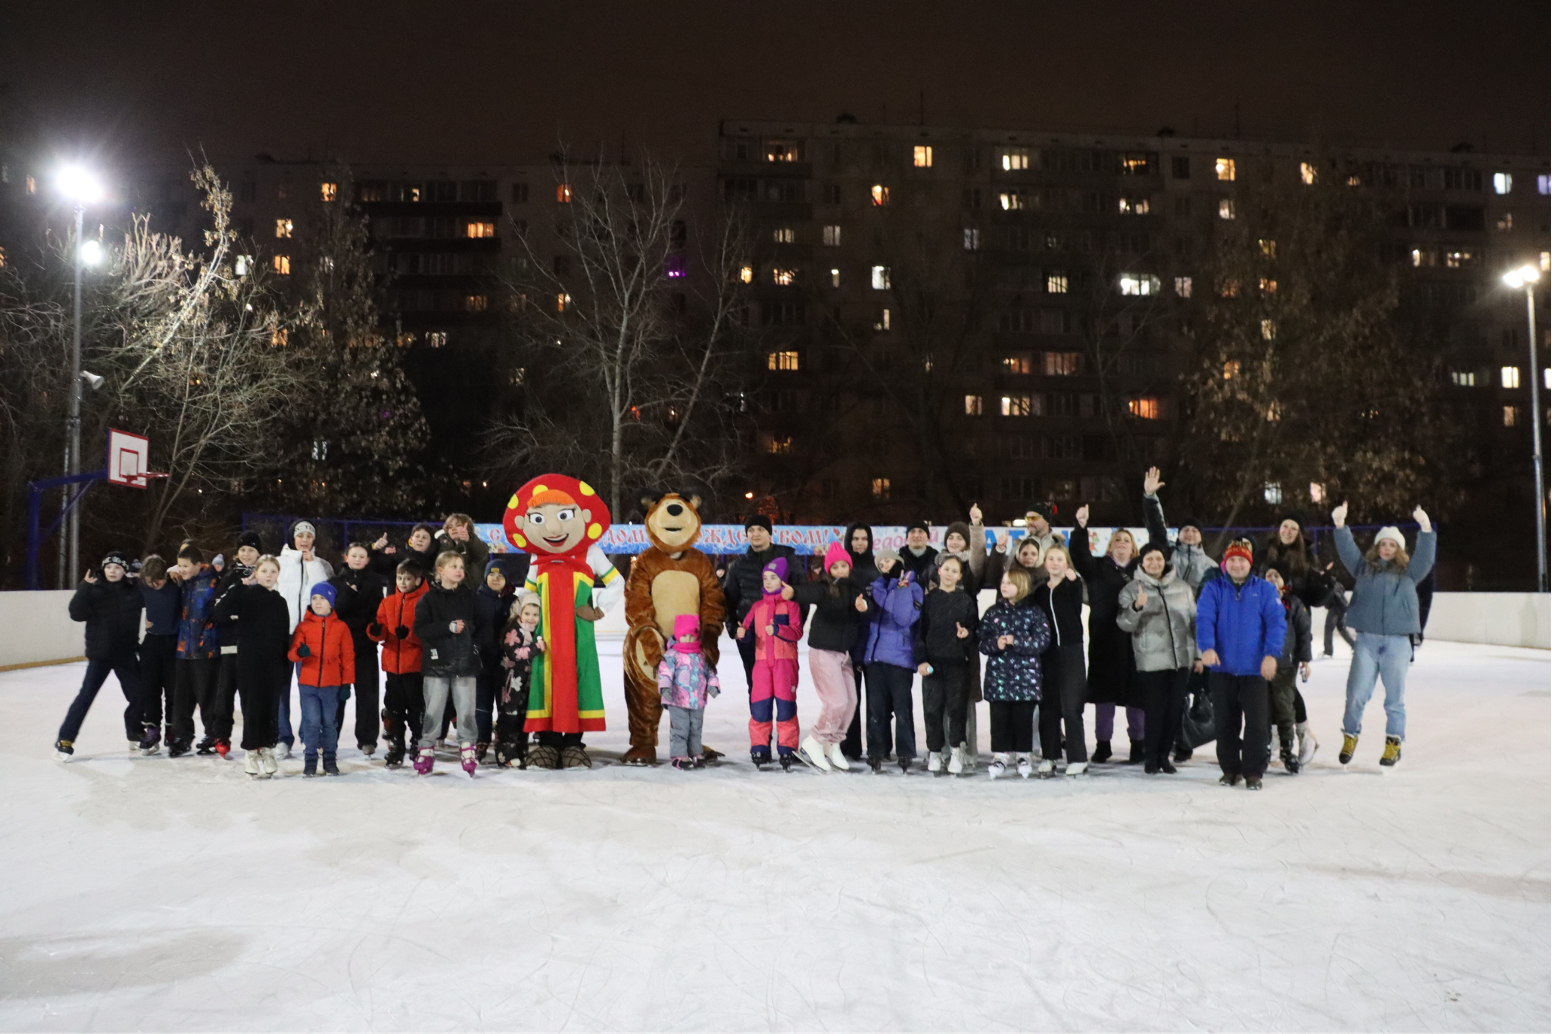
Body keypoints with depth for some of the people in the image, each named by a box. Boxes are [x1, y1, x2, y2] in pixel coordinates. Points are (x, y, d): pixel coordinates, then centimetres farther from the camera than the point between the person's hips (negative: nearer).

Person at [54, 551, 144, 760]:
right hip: (100, 654, -3)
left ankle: (135, 734, 29)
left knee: (138, 695, 9)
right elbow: (76, 614, -16)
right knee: (86, 695, -6)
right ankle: (65, 740, 2)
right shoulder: (94, 590, -6)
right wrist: (84, 587, -25)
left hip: (126, 654, 3)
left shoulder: (133, 591, 3)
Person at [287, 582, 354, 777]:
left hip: (331, 684, 0)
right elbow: (292, 652, -2)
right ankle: (310, 759, 11)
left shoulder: (341, 627, 2)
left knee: (329, 722, 9)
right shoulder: (303, 626, 3)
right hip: (307, 683, 0)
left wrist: (346, 683, 1)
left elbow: (348, 657, 4)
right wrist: (299, 652, -27)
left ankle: (330, 759, 20)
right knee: (311, 721, 0)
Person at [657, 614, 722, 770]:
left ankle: (696, 754, 24)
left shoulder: (702, 656, 12)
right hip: (677, 700, -5)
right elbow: (665, 671, -14)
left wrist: (712, 685, -2)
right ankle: (679, 756, 3)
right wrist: (665, 687, -29)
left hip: (698, 701, 5)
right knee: (680, 728, -4)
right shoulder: (671, 655, -5)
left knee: (696, 728, 13)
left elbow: (709, 672, 15)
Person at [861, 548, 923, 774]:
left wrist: (902, 589, -12)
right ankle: (876, 752, 11)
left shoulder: (912, 588, 1)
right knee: (876, 707, 5)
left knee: (902, 707, -2)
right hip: (875, 656, 4)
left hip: (900, 658, -4)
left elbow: (905, 619, -13)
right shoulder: (875, 587, 16)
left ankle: (905, 753, 5)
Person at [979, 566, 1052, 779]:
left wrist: (1016, 641, -17)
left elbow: (1042, 640, -7)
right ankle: (1000, 755, 7)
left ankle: (1023, 755, 18)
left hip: (1025, 673, -2)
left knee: (1023, 716, 4)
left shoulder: (1034, 612, 1)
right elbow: (982, 640, 7)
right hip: (998, 672, 2)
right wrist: (995, 644, -14)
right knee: (1000, 716, 1)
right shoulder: (993, 612, 9)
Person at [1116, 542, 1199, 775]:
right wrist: (1136, 607, -27)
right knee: (1155, 708, -4)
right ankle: (1150, 756, 10)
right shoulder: (1132, 589, 0)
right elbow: (1125, 624, -8)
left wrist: (1199, 653, 13)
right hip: (1151, 661, -3)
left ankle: (1164, 754, 19)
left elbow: (1194, 620, 14)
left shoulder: (1181, 587, 9)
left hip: (1181, 658, 3)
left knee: (1175, 708, 5)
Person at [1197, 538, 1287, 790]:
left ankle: (1253, 772, 11)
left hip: (1255, 668, -1)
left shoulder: (1264, 589, 2)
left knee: (1256, 722, 0)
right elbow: (1204, 619, -8)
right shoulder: (1213, 589, 3)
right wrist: (1207, 647, -24)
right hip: (1222, 668, 1)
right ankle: (1230, 769, 23)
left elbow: (1276, 621, -5)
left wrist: (1271, 653, -17)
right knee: (1225, 722, 10)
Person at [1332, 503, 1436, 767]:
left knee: (1395, 696, 6)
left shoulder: (1408, 571, 10)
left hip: (1398, 642, 0)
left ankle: (1394, 743, 16)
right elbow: (1347, 550, 1)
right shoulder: (1364, 567, 11)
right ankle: (1350, 736, 17)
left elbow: (1425, 557, -4)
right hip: (1366, 640, 0)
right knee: (1356, 693, 0)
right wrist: (1340, 525, -14)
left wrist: (1426, 529, -19)